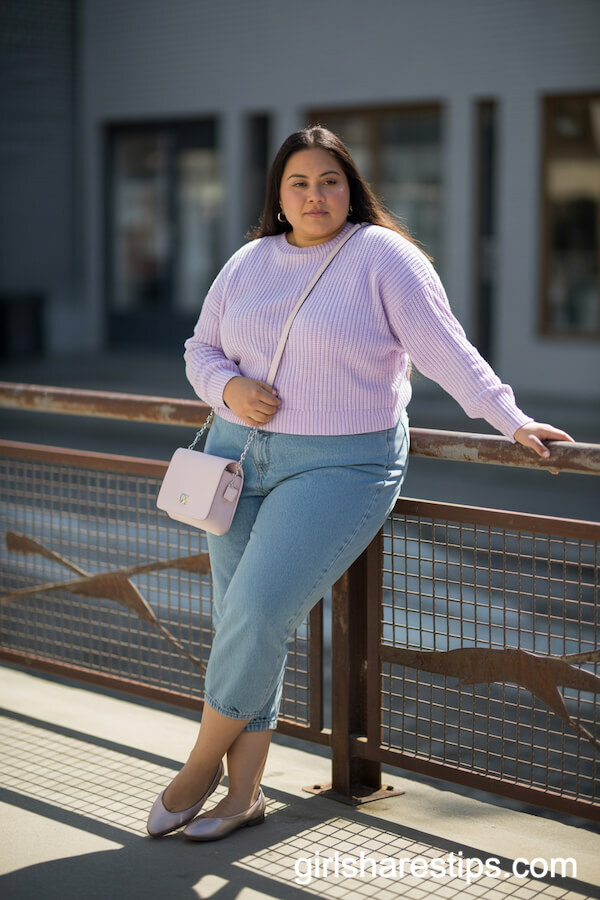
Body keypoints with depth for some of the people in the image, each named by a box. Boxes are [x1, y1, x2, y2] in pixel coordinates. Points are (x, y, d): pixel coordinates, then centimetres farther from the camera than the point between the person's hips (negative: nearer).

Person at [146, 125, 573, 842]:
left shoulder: (383, 255, -4)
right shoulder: (249, 262, 11)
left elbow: (445, 349, -8)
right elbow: (200, 349, 16)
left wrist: (512, 420, -16)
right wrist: (230, 387, -6)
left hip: (339, 466, -5)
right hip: (239, 456, 6)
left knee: (257, 615, -15)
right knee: (240, 625, 5)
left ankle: (201, 766, 6)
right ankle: (243, 793, 16)